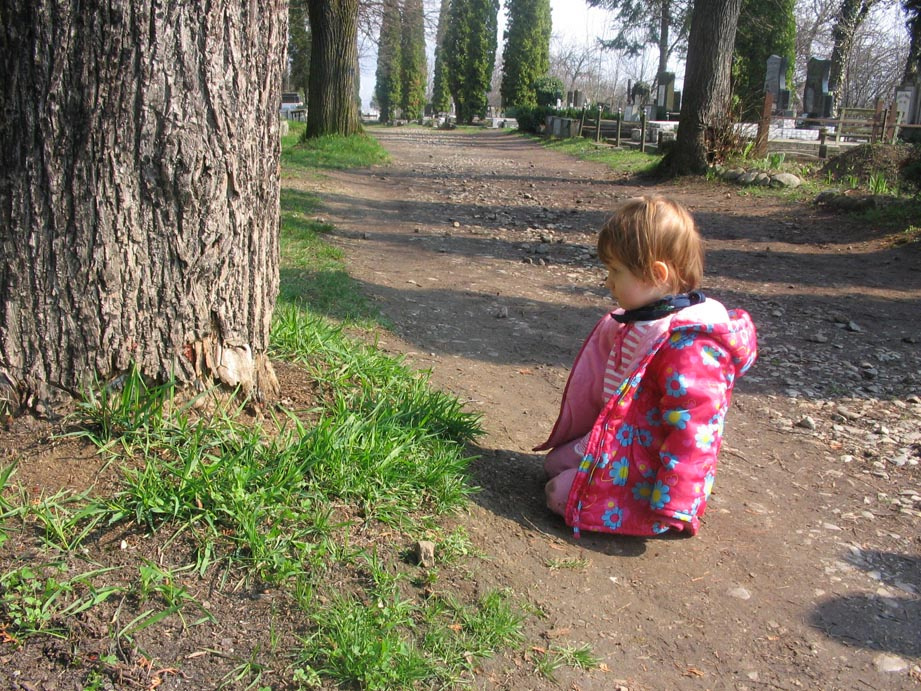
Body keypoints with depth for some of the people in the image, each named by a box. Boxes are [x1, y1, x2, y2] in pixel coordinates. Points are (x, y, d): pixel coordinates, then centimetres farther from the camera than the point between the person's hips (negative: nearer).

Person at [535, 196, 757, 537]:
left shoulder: (688, 344, -30)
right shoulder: (643, 321, 3)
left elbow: (690, 429, -30)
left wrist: (670, 507, -28)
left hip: (646, 465, -10)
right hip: (620, 439, 10)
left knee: (561, 495, -12)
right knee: (554, 463, 19)